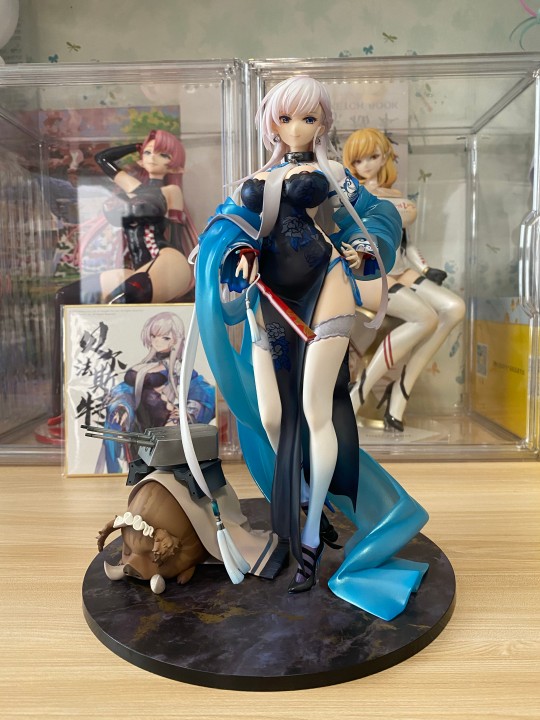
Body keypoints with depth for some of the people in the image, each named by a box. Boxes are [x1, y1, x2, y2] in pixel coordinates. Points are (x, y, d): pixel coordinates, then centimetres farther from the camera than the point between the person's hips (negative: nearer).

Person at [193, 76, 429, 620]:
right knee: (270, 417, -1)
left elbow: (377, 216, 13)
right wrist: (242, 255, -12)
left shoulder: (329, 173, 12)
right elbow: (234, 227, 10)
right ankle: (302, 504, 26)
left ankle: (312, 535, 5)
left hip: (322, 295, -3)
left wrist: (363, 250, -8)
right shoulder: (257, 181, 19)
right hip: (269, 303, 4)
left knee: (316, 412, -9)